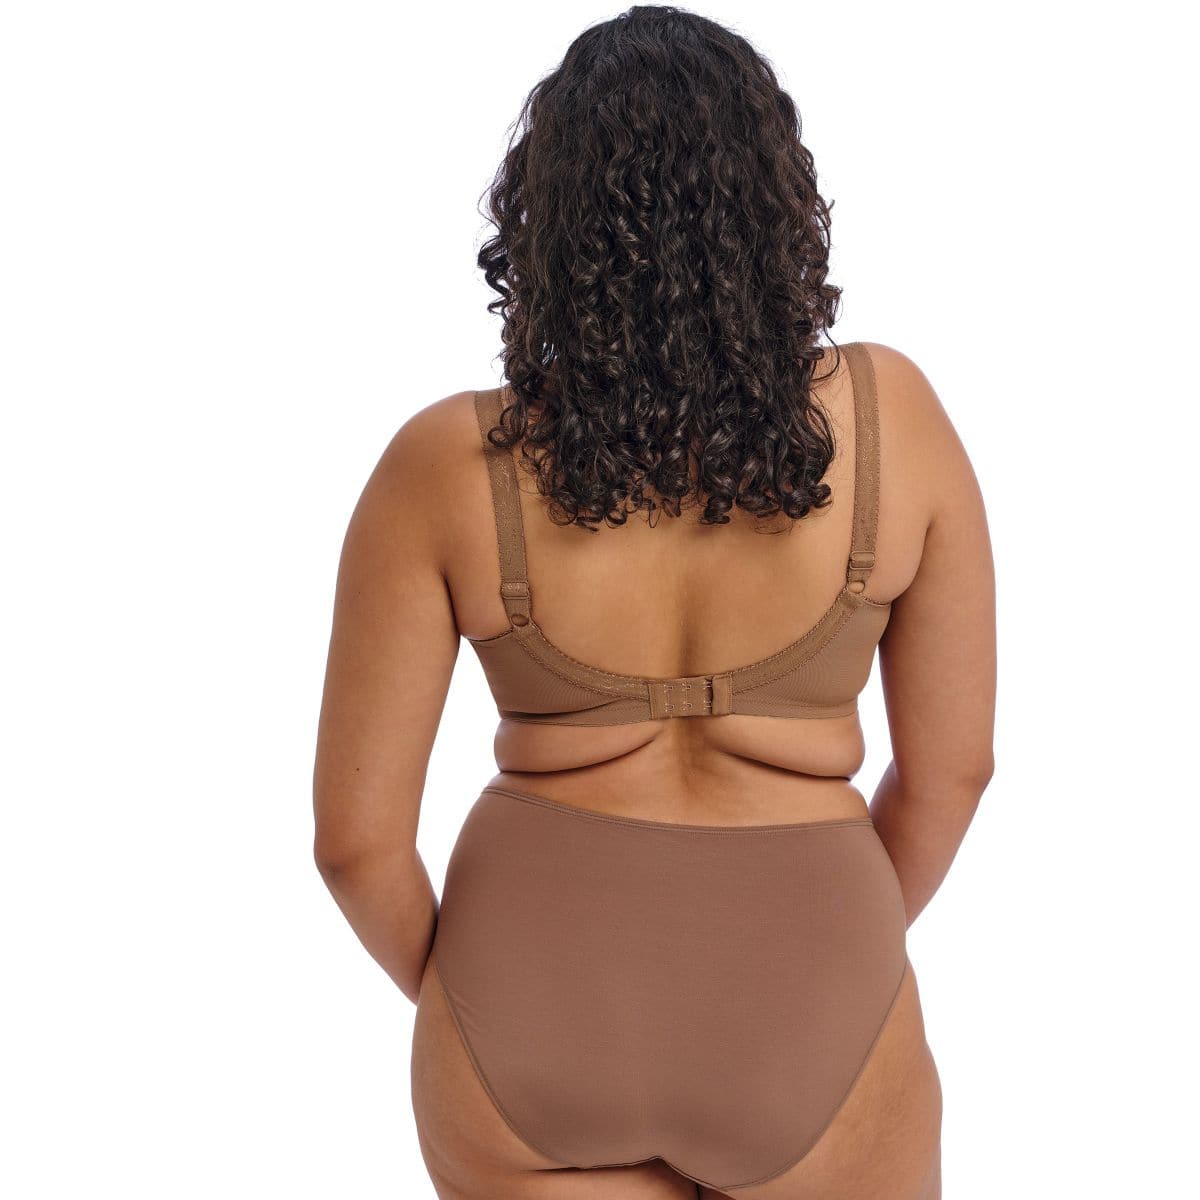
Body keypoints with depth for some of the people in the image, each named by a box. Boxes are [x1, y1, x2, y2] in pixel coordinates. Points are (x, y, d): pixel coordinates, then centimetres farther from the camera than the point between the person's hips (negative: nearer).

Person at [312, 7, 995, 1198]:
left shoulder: (447, 466, -11)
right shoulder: (888, 417, -9)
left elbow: (356, 830, -7)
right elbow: (951, 764, -1)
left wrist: (447, 987, 12)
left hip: (538, 986, 0)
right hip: (801, 1022, 1)